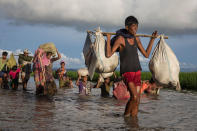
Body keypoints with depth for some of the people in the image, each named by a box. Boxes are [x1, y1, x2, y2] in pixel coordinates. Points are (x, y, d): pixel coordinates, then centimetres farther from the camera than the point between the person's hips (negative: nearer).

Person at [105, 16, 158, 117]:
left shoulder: (136, 39, 9)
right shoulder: (120, 38, -9)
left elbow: (146, 54, 15)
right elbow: (108, 54, -14)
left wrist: (152, 39, 16)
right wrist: (108, 39, -13)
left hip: (137, 71, 6)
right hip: (126, 72, -6)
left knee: (136, 100, 2)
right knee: (134, 97, -20)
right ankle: (126, 115, 0)